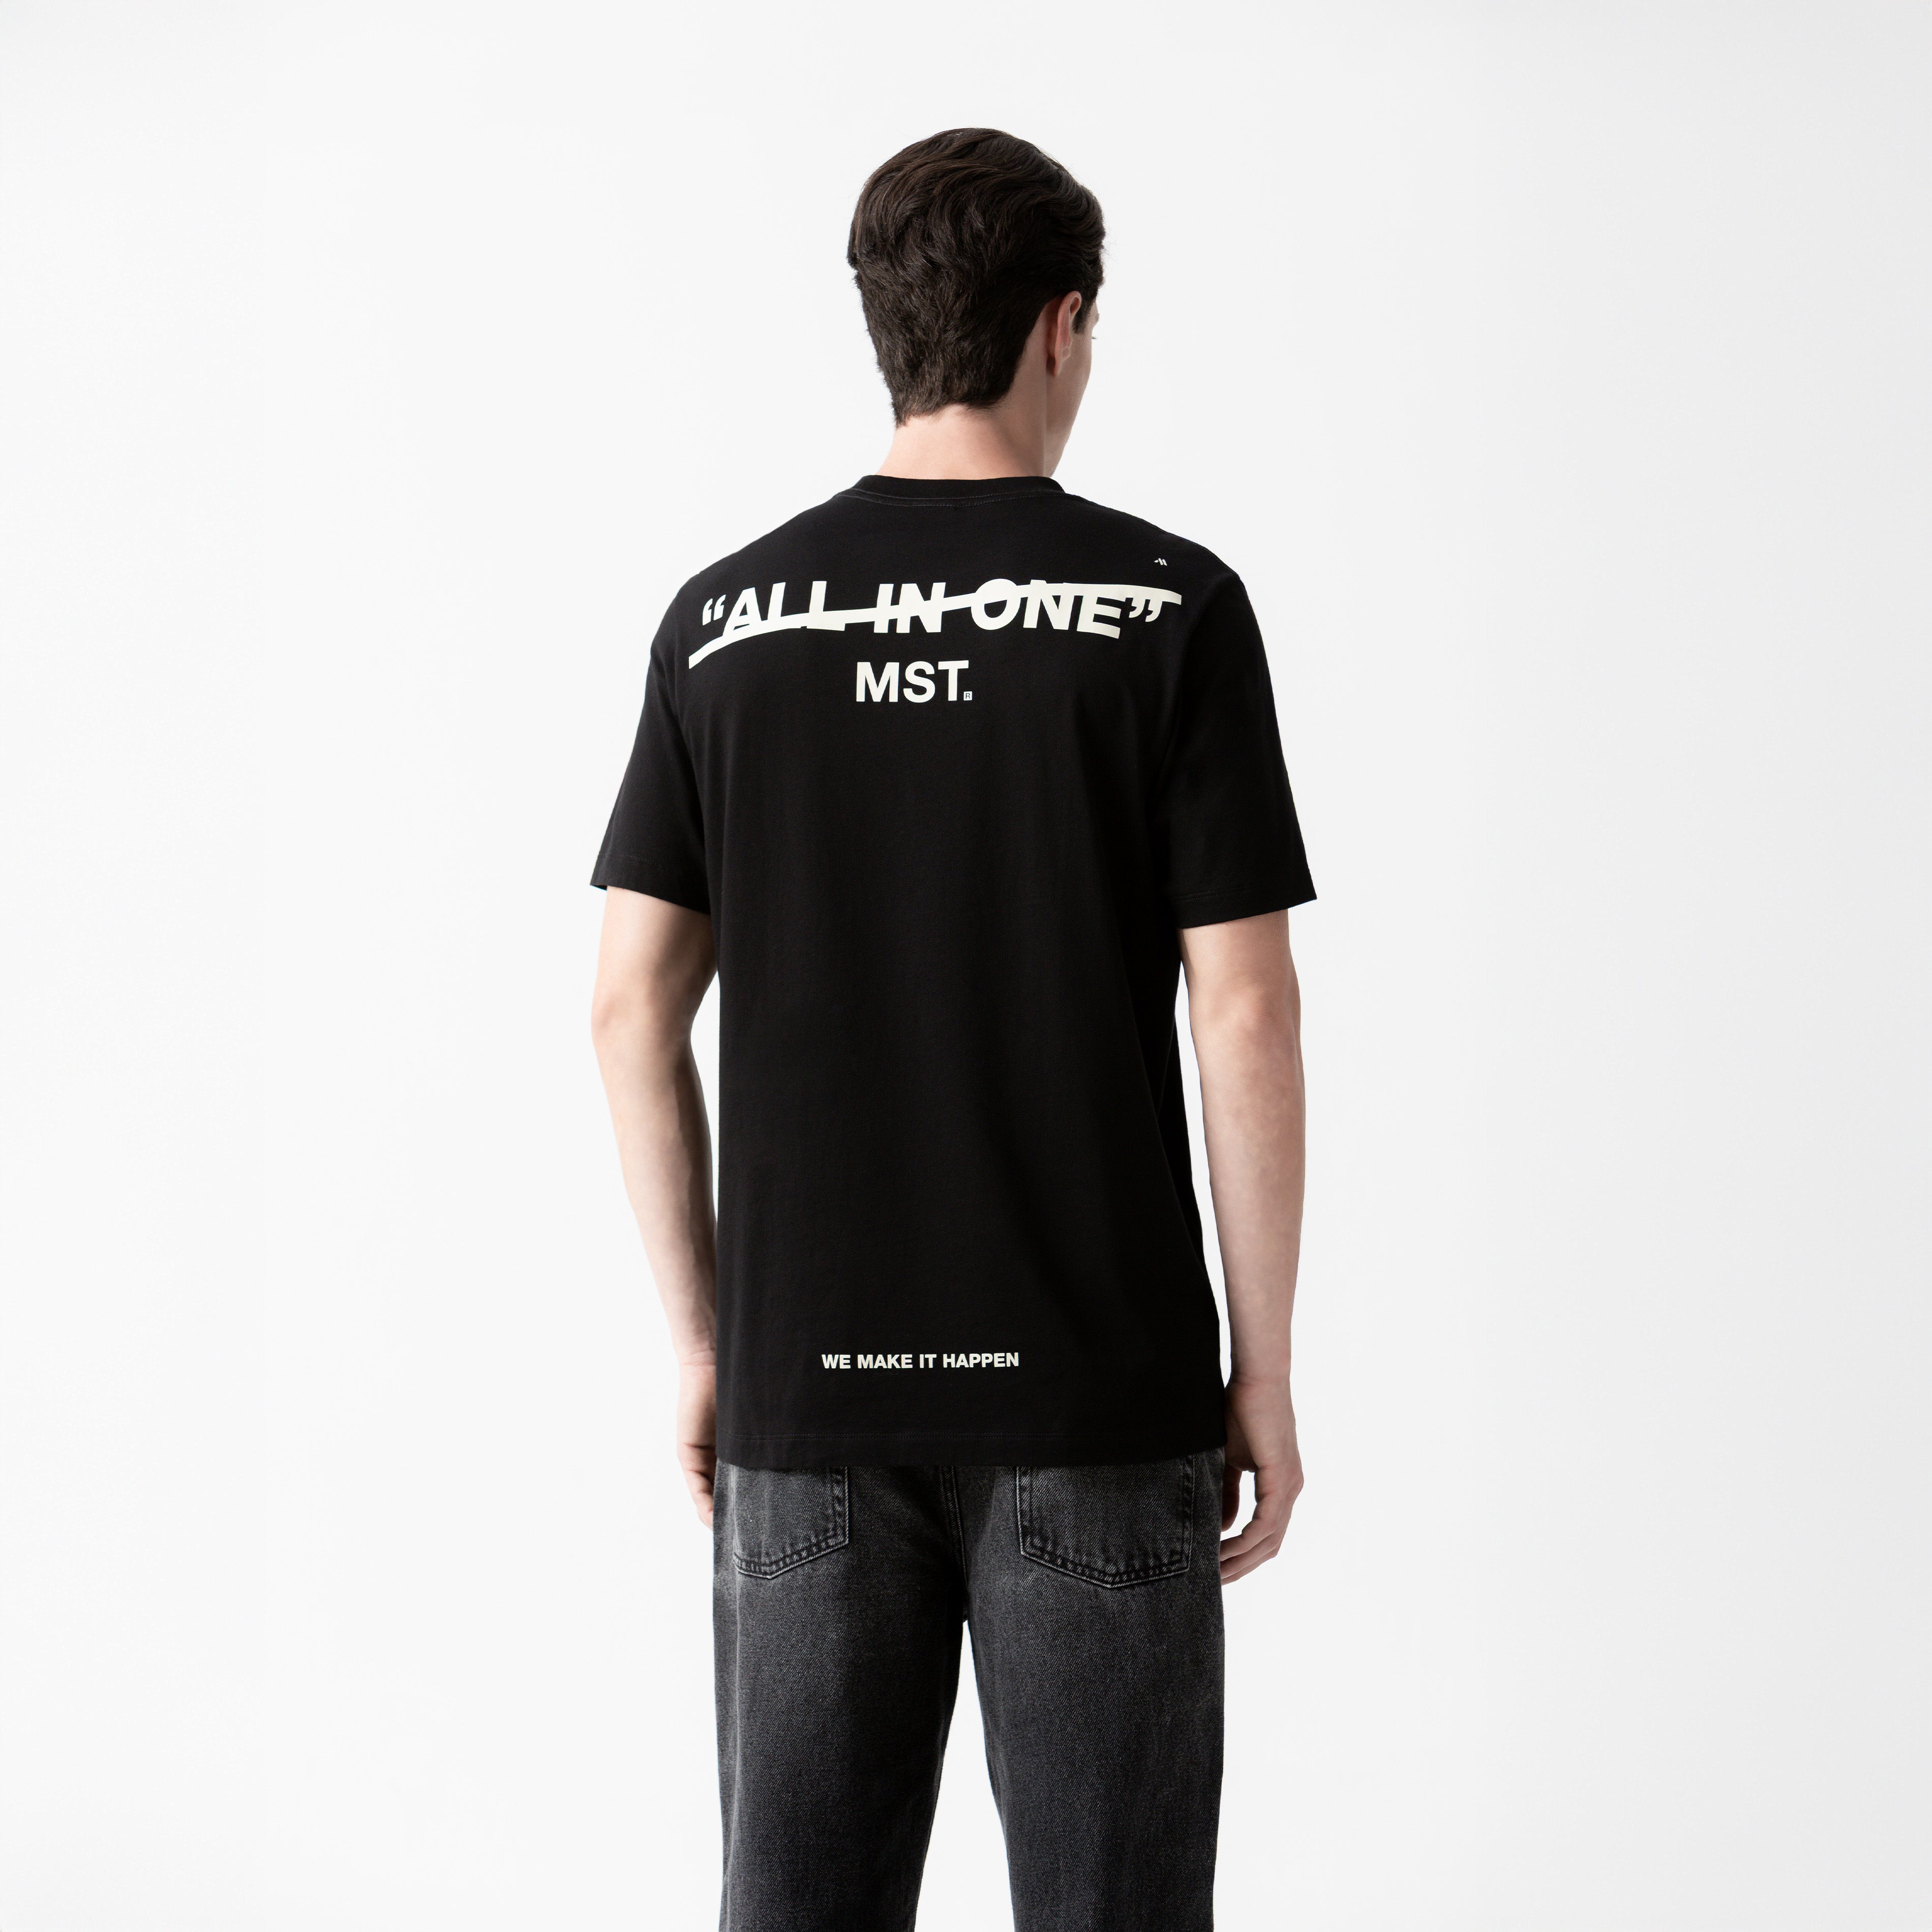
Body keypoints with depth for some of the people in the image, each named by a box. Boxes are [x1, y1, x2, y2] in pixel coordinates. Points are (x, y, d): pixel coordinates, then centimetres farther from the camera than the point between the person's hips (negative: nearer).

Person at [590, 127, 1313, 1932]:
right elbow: (1244, 1015, -9)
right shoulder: (1167, 609, -6)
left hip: (808, 1390, 3)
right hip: (1094, 1396, -3)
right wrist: (1265, 1366, -1)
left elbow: (633, 1007, 3)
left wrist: (701, 1338, 11)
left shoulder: (725, 619, 3)